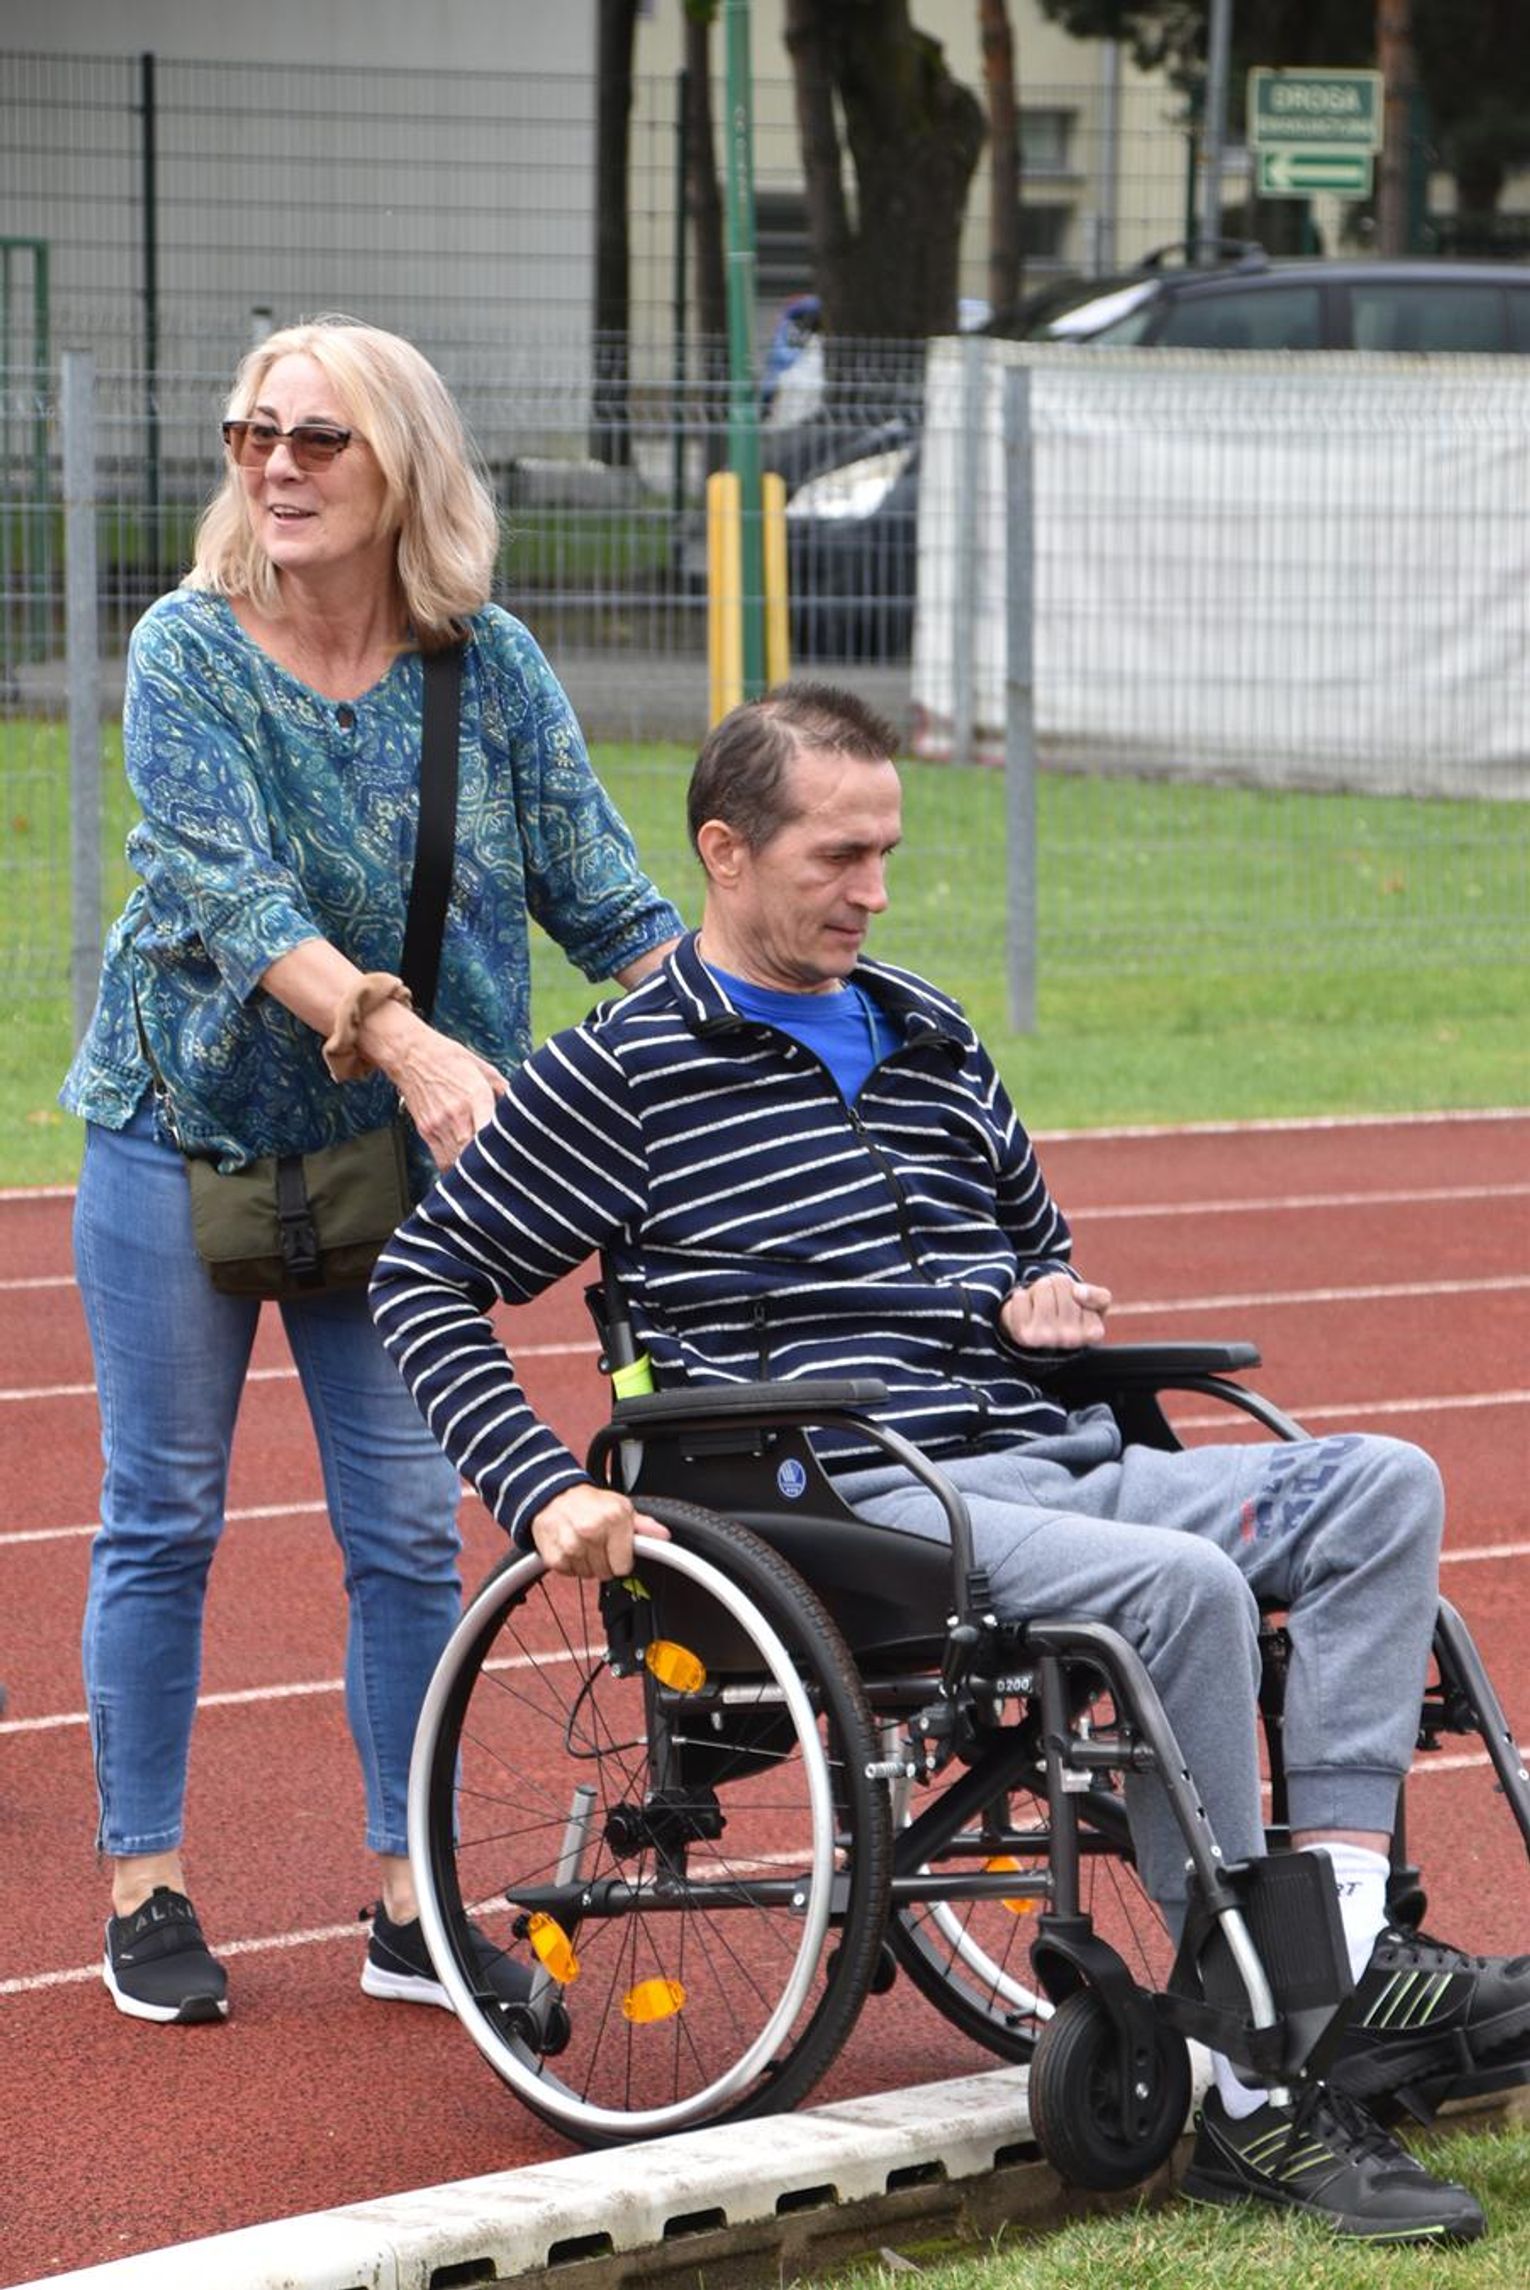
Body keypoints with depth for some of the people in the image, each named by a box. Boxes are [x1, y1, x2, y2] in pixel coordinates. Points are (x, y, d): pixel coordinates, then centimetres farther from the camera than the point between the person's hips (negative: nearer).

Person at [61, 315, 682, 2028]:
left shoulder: (489, 666, -3)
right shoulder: (188, 652, -10)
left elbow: (599, 894, -2)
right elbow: (228, 887, -23)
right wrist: (401, 1036, -37)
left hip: (397, 1156, 2)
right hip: (182, 1131, -2)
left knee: (408, 1533, 3)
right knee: (164, 1520, 4)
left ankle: (410, 1904, 12)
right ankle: (144, 1888, 14)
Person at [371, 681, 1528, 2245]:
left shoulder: (931, 1042, 20)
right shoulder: (623, 1073, 1)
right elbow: (425, 1283, 2)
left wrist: (1044, 1296, 9)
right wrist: (543, 1492, -10)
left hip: (1050, 1463, 7)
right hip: (856, 1498, -7)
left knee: (1383, 1487, -14)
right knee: (1180, 1587, -33)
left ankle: (1348, 1953, -26)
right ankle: (1255, 2102, -31)